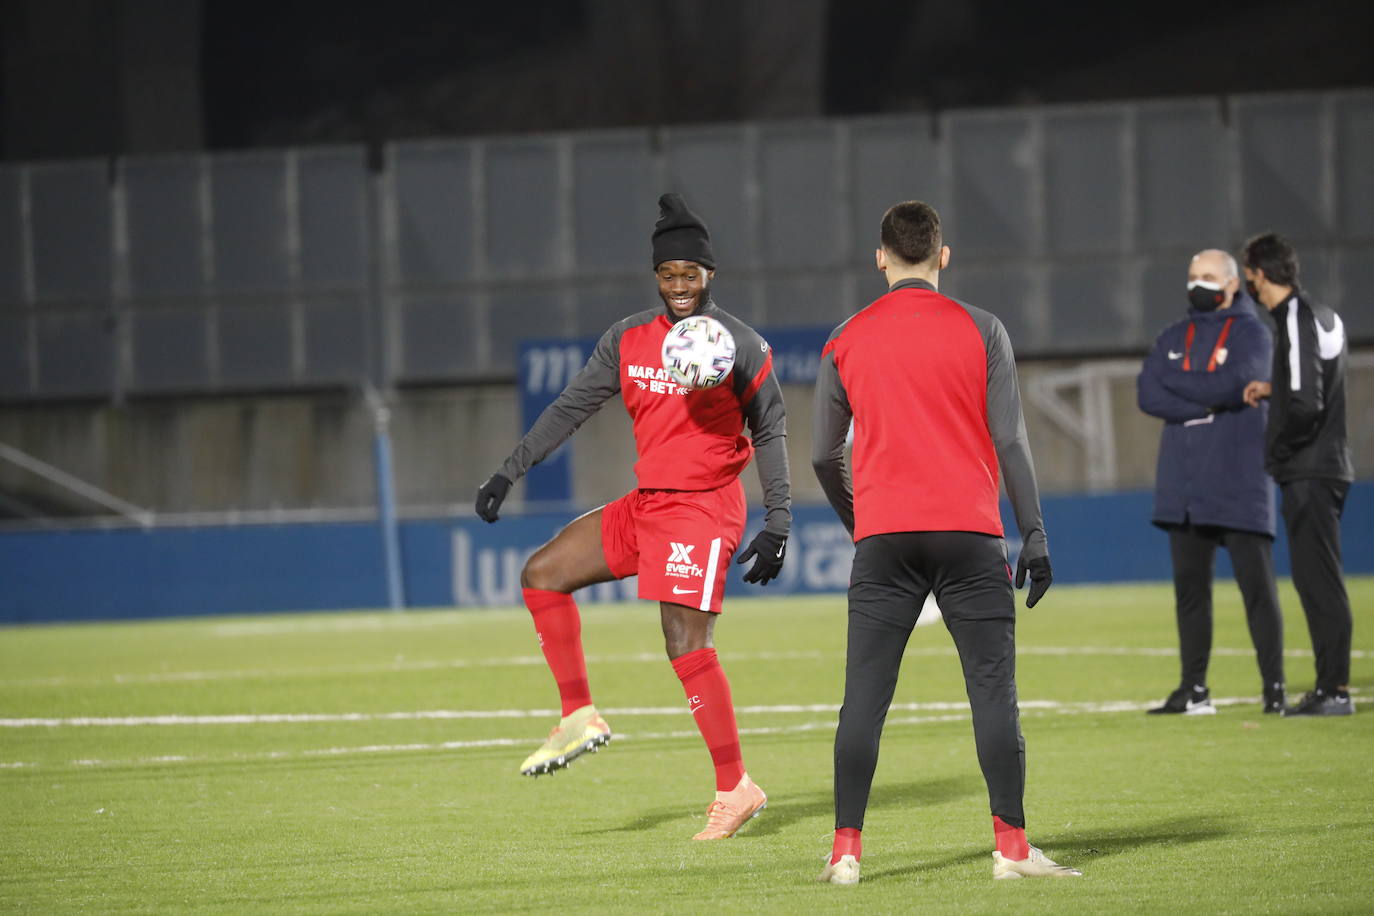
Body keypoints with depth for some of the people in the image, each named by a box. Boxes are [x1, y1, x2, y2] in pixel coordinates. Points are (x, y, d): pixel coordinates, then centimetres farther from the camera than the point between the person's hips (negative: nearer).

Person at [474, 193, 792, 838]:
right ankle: (580, 717, 10)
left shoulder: (739, 345, -8)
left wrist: (777, 526, -8)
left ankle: (734, 788, -8)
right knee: (541, 575, 5)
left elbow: (770, 432, -3)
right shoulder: (628, 340, 6)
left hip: (705, 507, -7)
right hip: (644, 505, 7)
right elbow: (570, 407, 9)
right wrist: (509, 473, 3)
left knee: (686, 645, -14)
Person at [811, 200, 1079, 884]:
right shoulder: (980, 331, 2)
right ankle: (1011, 847, -3)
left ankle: (846, 850, 0)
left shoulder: (846, 342, 8)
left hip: (882, 539, 1)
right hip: (968, 532, -1)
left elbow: (824, 456, 13)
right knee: (993, 689, 1)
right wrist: (1033, 535, 4)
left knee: (864, 695, 3)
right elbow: (1010, 441, -1)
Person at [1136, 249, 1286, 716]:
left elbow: (1231, 384, -16)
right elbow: (1148, 395, 2)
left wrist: (1174, 381, -4)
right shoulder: (1173, 338, 16)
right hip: (1183, 485, 5)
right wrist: (1205, 404, -10)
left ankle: (1274, 686, -6)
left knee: (1257, 585, -7)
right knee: (1190, 586, 6)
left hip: (1238, 482, -5)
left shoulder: (1250, 333, 1)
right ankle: (1193, 690, 11)